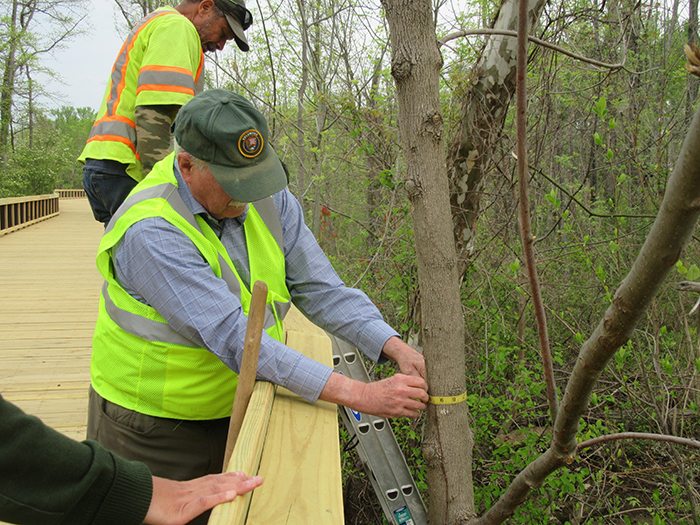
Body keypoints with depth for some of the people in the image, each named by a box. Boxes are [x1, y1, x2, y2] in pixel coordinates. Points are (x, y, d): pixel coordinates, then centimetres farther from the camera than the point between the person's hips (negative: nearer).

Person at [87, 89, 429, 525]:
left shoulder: (270, 199, -8)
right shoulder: (149, 233, -29)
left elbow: (320, 288, -6)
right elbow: (234, 337, -35)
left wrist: (395, 347, -21)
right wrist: (358, 395, -37)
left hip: (237, 409, 5)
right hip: (154, 424, -5)